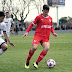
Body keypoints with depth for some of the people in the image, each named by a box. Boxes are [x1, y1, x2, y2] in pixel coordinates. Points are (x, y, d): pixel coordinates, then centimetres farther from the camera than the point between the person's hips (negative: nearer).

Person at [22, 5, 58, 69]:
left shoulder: (50, 18, 13)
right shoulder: (39, 17, -1)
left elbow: (51, 27, 27)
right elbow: (32, 24, 4)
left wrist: (53, 33, 8)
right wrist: (27, 32, -6)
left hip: (46, 38, 4)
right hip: (38, 35, -4)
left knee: (47, 48, -24)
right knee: (34, 47, -25)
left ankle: (36, 63, -16)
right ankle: (27, 62, -1)